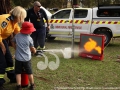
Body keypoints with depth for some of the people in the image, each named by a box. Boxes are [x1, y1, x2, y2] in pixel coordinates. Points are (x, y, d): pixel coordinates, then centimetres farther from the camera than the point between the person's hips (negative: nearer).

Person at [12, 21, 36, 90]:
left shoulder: (17, 36, -3)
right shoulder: (29, 38, -9)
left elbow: (14, 44, 12)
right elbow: (32, 49, 3)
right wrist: (34, 51, 26)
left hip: (18, 58, 1)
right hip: (27, 58, -1)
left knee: (18, 72, 8)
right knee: (29, 72, 13)